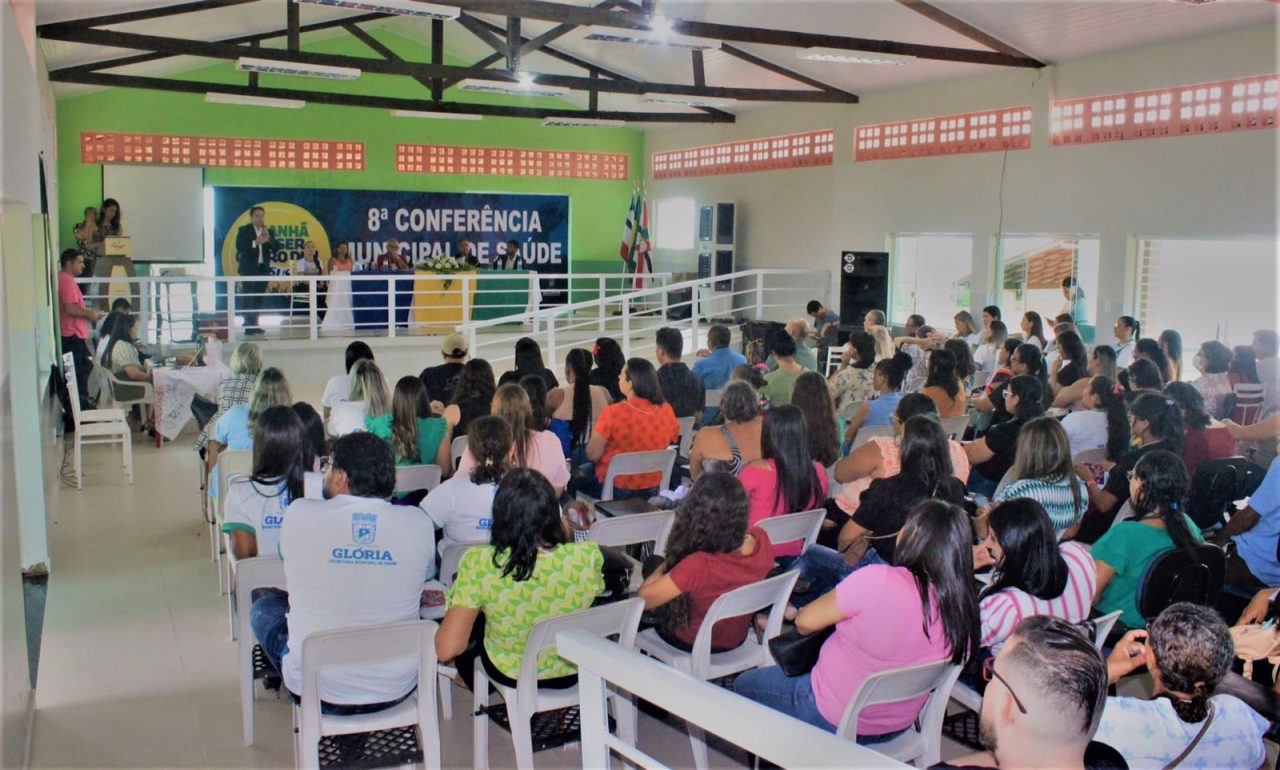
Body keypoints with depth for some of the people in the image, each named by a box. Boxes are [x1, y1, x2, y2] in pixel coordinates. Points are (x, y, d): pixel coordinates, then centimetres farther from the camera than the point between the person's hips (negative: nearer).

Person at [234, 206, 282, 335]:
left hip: (263, 269, 4)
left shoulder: (268, 232, 15)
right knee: (247, 298, -6)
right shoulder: (244, 230, 2)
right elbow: (239, 246, -12)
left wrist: (268, 239, -13)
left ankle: (255, 324, 9)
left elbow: (277, 247, 3)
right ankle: (249, 325, -7)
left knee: (259, 298, 5)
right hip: (248, 268, -4)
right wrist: (255, 242, -20)